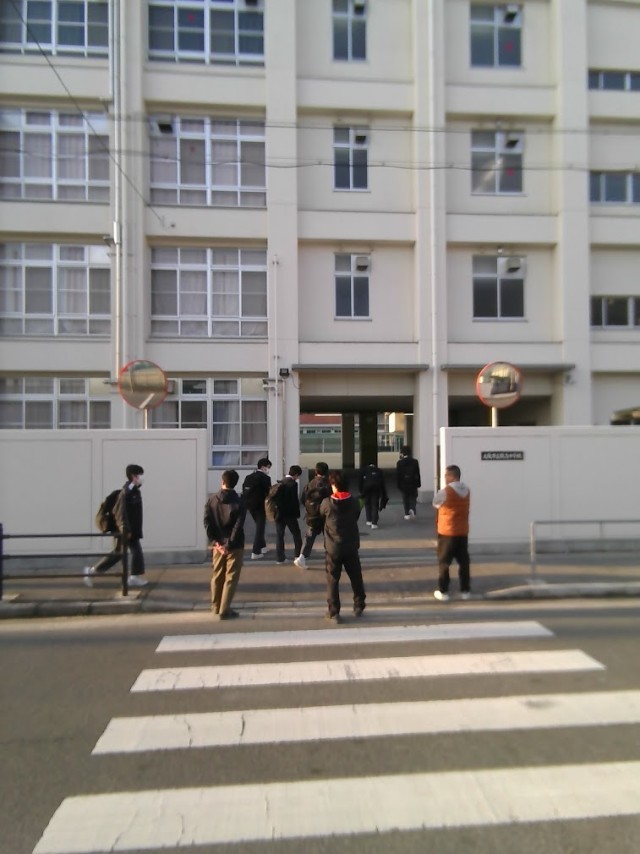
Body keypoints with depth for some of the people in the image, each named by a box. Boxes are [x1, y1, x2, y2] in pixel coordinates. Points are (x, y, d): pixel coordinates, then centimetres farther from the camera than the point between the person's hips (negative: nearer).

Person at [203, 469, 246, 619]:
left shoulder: (212, 501, 1)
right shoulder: (239, 503, -10)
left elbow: (207, 523, -4)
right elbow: (238, 527, -17)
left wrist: (215, 542, -5)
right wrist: (229, 544, -13)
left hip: (218, 544, 4)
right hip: (234, 546, -4)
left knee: (217, 575, 17)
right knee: (231, 578, 2)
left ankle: (216, 606, 29)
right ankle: (224, 611, 0)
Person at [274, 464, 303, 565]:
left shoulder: (280, 482, 7)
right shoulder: (293, 484, -14)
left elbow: (277, 497, 10)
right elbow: (294, 500, -16)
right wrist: (297, 513, -7)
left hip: (279, 513, 6)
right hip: (289, 514, -6)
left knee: (279, 535, 8)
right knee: (296, 534, 11)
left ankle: (280, 558, 8)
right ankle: (297, 555, 13)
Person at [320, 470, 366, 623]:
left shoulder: (327, 503, -13)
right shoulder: (354, 502, -7)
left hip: (333, 547, -2)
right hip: (351, 547, 2)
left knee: (332, 580, 7)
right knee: (356, 577, 17)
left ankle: (333, 613, 9)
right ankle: (359, 607, 28)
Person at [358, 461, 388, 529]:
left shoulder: (364, 469, 25)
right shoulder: (379, 471, 26)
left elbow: (361, 481, 13)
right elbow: (382, 483, 20)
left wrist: (361, 491, 13)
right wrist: (384, 495, 20)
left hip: (366, 487, -1)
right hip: (376, 487, 1)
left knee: (367, 504, 17)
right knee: (375, 505, 5)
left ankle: (369, 521, 15)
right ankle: (374, 523, -1)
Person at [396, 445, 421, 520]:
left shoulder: (399, 463, -7)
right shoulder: (415, 462, -4)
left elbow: (397, 475, -6)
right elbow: (418, 474, -1)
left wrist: (399, 485, 2)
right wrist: (418, 483, 7)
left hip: (403, 484, -1)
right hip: (413, 483, 1)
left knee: (405, 499, 10)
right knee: (413, 498, 12)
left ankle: (407, 514, 11)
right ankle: (412, 509, -12)